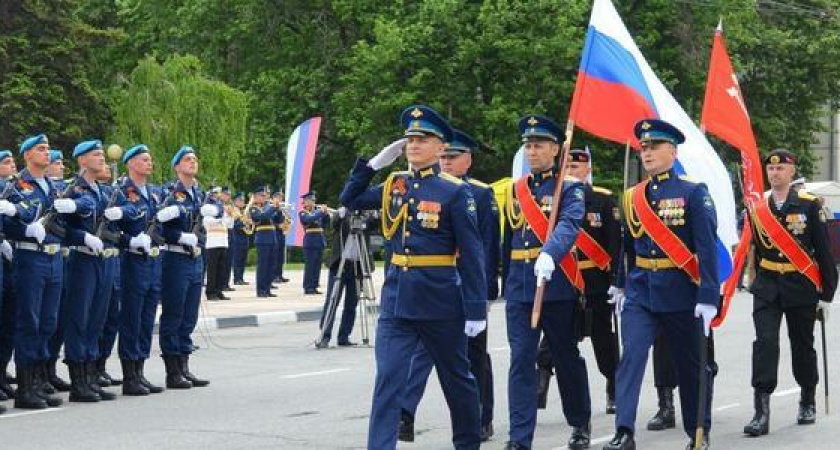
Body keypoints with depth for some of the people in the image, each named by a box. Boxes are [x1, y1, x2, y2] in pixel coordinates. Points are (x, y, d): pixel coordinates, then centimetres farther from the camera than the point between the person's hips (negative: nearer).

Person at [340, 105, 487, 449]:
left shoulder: (454, 191, -8)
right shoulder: (395, 185, 7)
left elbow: (471, 254, -10)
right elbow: (350, 200, 16)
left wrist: (476, 308, -13)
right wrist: (374, 163, 4)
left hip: (440, 300, -4)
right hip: (396, 298, 4)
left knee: (455, 376, 14)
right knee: (387, 379, -7)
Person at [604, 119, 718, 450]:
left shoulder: (693, 193, -7)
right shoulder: (632, 197, 7)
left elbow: (707, 247, -13)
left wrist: (708, 297, -19)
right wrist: (621, 285, 19)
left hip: (681, 294, -3)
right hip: (640, 292, 3)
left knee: (691, 365, 10)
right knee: (631, 356, -14)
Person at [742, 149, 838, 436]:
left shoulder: (809, 205, -4)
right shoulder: (757, 207, 3)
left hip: (802, 287, -1)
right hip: (767, 288, 1)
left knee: (803, 345, 11)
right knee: (765, 342, -13)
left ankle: (808, 402, 32)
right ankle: (761, 411, -17)